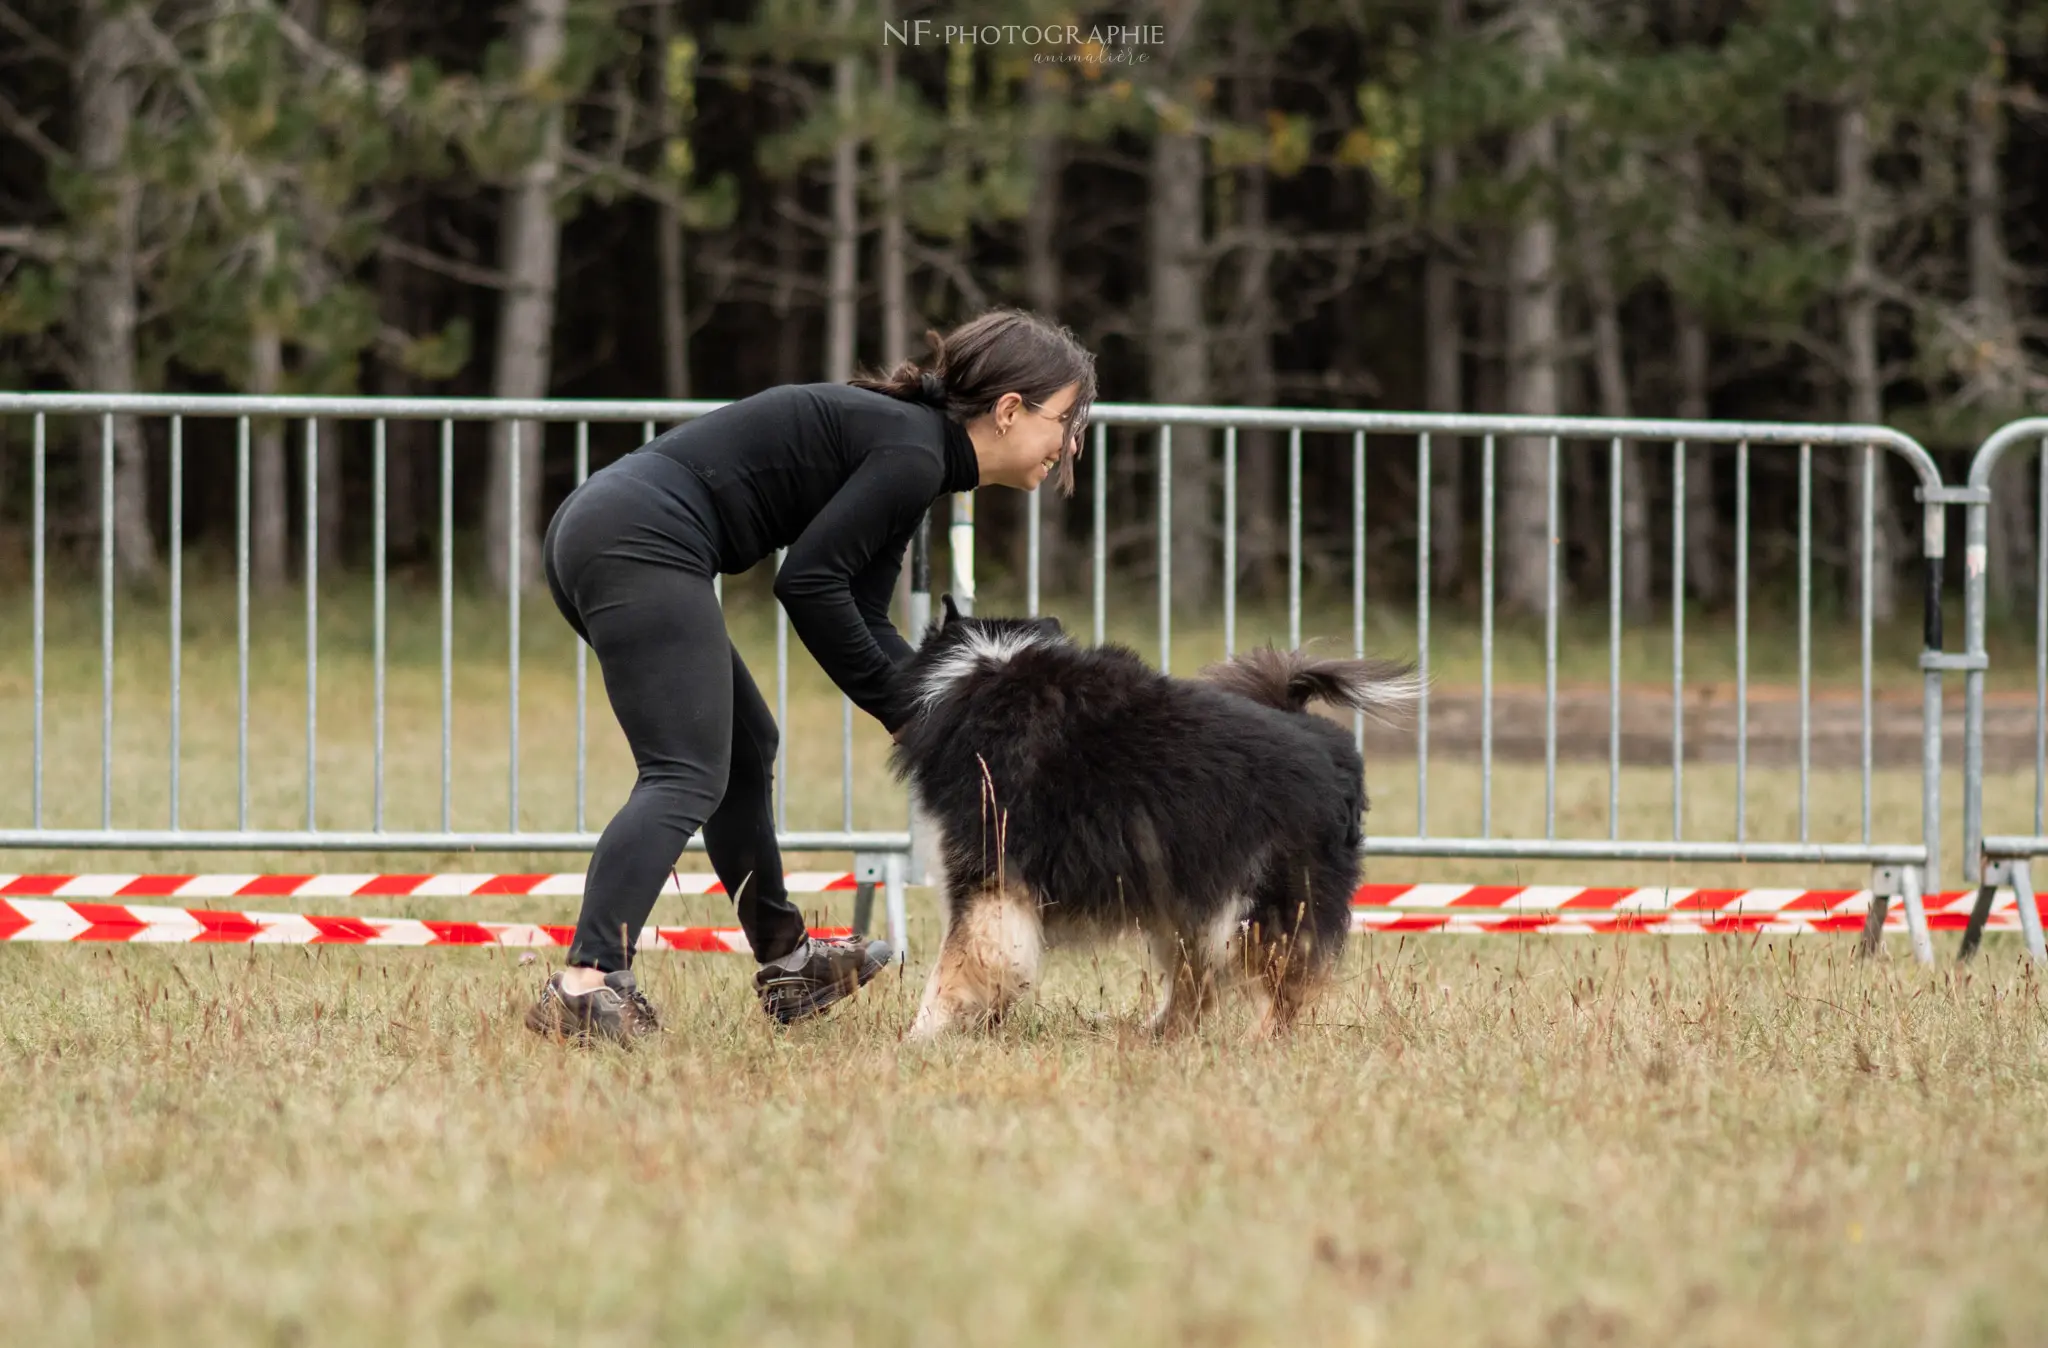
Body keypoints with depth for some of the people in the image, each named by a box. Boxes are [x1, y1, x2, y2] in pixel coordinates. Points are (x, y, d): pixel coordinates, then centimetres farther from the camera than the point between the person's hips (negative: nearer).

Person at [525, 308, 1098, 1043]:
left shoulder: (902, 440, 21)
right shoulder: (913, 454, -10)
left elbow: (863, 622, 20)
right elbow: (810, 581, -14)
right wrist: (909, 713, -6)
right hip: (644, 546, -11)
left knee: (745, 745, 23)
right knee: (687, 778, -17)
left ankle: (785, 962, 34)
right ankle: (588, 980, -33)